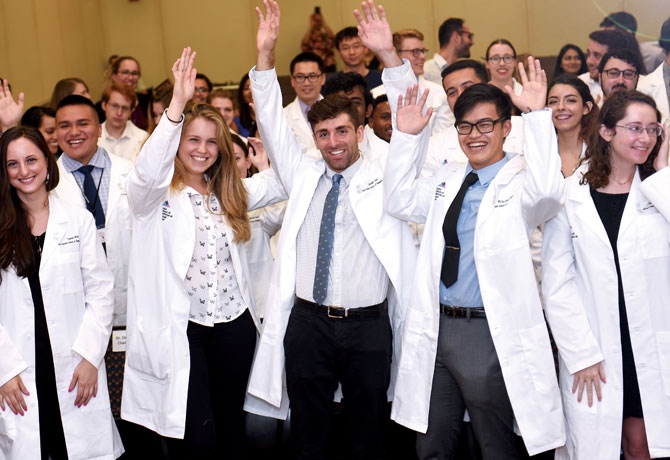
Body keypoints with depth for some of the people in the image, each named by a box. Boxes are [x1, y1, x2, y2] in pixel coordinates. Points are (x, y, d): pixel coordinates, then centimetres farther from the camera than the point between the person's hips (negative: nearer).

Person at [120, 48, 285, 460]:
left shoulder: (230, 194, 11)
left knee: (231, 425, 17)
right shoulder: (158, 194, -4)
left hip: (234, 323, 5)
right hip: (181, 328, -5)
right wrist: (178, 104, -36)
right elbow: (147, 171, -27)